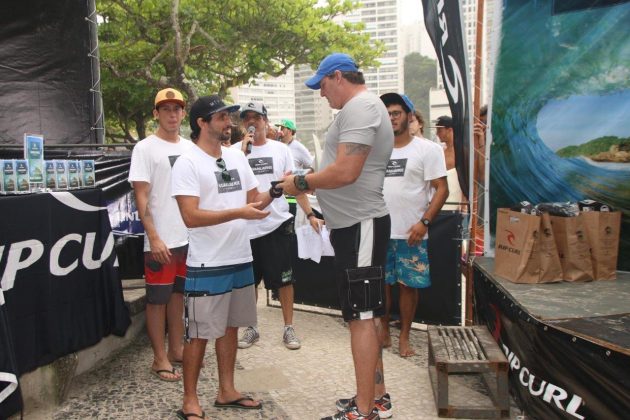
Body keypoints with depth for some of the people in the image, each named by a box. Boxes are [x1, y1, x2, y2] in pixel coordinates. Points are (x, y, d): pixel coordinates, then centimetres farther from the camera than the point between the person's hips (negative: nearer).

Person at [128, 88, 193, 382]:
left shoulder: (190, 148, 11)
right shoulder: (145, 148, -5)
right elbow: (141, 197, -10)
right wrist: (154, 238, -17)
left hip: (191, 237, 6)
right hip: (161, 240, -5)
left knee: (179, 293, 15)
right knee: (158, 298, 4)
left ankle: (176, 349, 28)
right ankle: (160, 359, 16)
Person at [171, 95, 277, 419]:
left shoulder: (237, 158, 10)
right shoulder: (187, 163, -11)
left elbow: (255, 200, 15)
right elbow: (191, 217, -20)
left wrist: (276, 191, -5)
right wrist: (238, 213, -24)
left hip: (241, 259, 7)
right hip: (207, 265, -7)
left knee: (230, 327, 17)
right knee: (199, 334, 4)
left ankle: (226, 391, 31)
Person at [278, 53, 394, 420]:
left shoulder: (359, 107, -13)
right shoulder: (363, 107, 20)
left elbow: (345, 171, -24)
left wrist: (301, 182, -10)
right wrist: (309, 185, 10)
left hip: (361, 227, -11)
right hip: (357, 224, 11)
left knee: (362, 317, -4)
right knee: (367, 315, 15)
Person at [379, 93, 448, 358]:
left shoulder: (428, 149, -2)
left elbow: (441, 189, -6)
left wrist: (424, 222, -17)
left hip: (411, 234, -3)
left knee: (408, 285, 6)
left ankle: (404, 337, 22)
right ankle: (383, 332, 26)